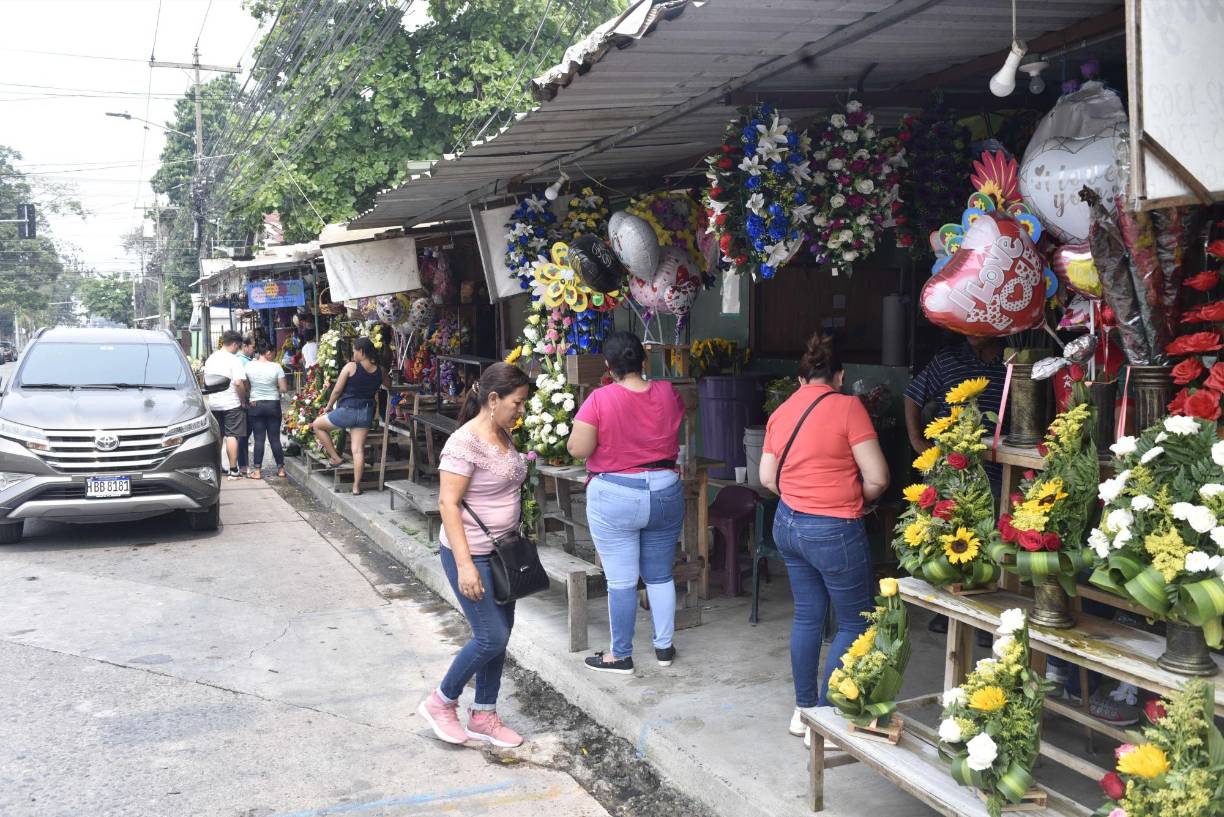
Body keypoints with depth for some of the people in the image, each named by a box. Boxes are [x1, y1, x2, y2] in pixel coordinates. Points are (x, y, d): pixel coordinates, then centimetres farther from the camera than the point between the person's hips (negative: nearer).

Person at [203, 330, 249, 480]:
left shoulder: (210, 359, 8)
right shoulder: (234, 360, -13)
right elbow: (239, 383, -21)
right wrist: (243, 400, -9)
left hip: (213, 404, 6)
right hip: (231, 403, -6)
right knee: (232, 436, -3)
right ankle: (233, 471, -3)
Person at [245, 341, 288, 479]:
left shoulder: (249, 366, -4)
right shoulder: (276, 367, -10)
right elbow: (284, 389, -9)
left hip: (255, 405, 1)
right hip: (273, 405, -1)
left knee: (259, 439, 4)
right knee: (275, 438, 8)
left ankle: (257, 470, 3)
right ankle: (280, 468, 16)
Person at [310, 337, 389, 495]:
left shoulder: (350, 366, -11)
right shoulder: (380, 370, 1)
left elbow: (337, 390, -7)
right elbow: (388, 386, 21)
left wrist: (329, 406, 7)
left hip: (347, 410, -5)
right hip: (367, 412, 5)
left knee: (317, 425, 19)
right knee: (358, 449, 6)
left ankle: (336, 458, 18)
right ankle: (356, 486, 4)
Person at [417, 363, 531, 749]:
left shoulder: (504, 435, 6)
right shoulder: (464, 443, -20)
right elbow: (448, 504, -21)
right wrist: (464, 565, -24)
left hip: (502, 552, 8)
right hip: (472, 555, -8)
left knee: (499, 635, 12)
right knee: (491, 637, -5)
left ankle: (483, 716, 26)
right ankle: (440, 702, 17)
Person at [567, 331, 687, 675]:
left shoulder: (600, 399, -15)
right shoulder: (667, 393, -2)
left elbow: (578, 449, -16)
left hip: (615, 497, -4)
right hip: (665, 493, 4)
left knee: (622, 581, 5)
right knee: (660, 575, 17)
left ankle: (621, 655, 16)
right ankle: (664, 647, 26)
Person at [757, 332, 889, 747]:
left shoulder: (780, 412, 6)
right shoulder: (847, 406, -11)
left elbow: (767, 477, 10)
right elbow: (877, 478, -13)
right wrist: (856, 499, 6)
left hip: (787, 524, 7)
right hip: (834, 531, -7)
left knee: (807, 615, 18)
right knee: (854, 623, 7)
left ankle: (804, 708, 27)